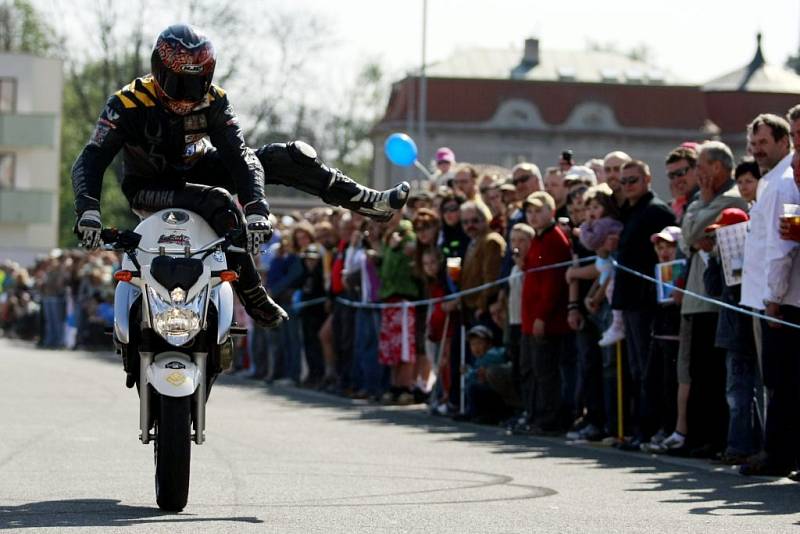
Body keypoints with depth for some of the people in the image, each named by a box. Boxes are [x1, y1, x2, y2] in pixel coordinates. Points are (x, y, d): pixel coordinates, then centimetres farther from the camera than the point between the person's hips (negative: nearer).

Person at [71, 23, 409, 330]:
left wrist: (256, 208, -36)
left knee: (287, 157, -8)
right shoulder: (128, 104, -26)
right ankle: (252, 295, -28)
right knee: (220, 204, -37)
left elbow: (238, 155, -20)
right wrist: (87, 210, -49)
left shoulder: (212, 100, -15)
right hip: (149, 188, -5)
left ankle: (365, 200, 2)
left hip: (195, 172, 5)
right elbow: (90, 161, -31)